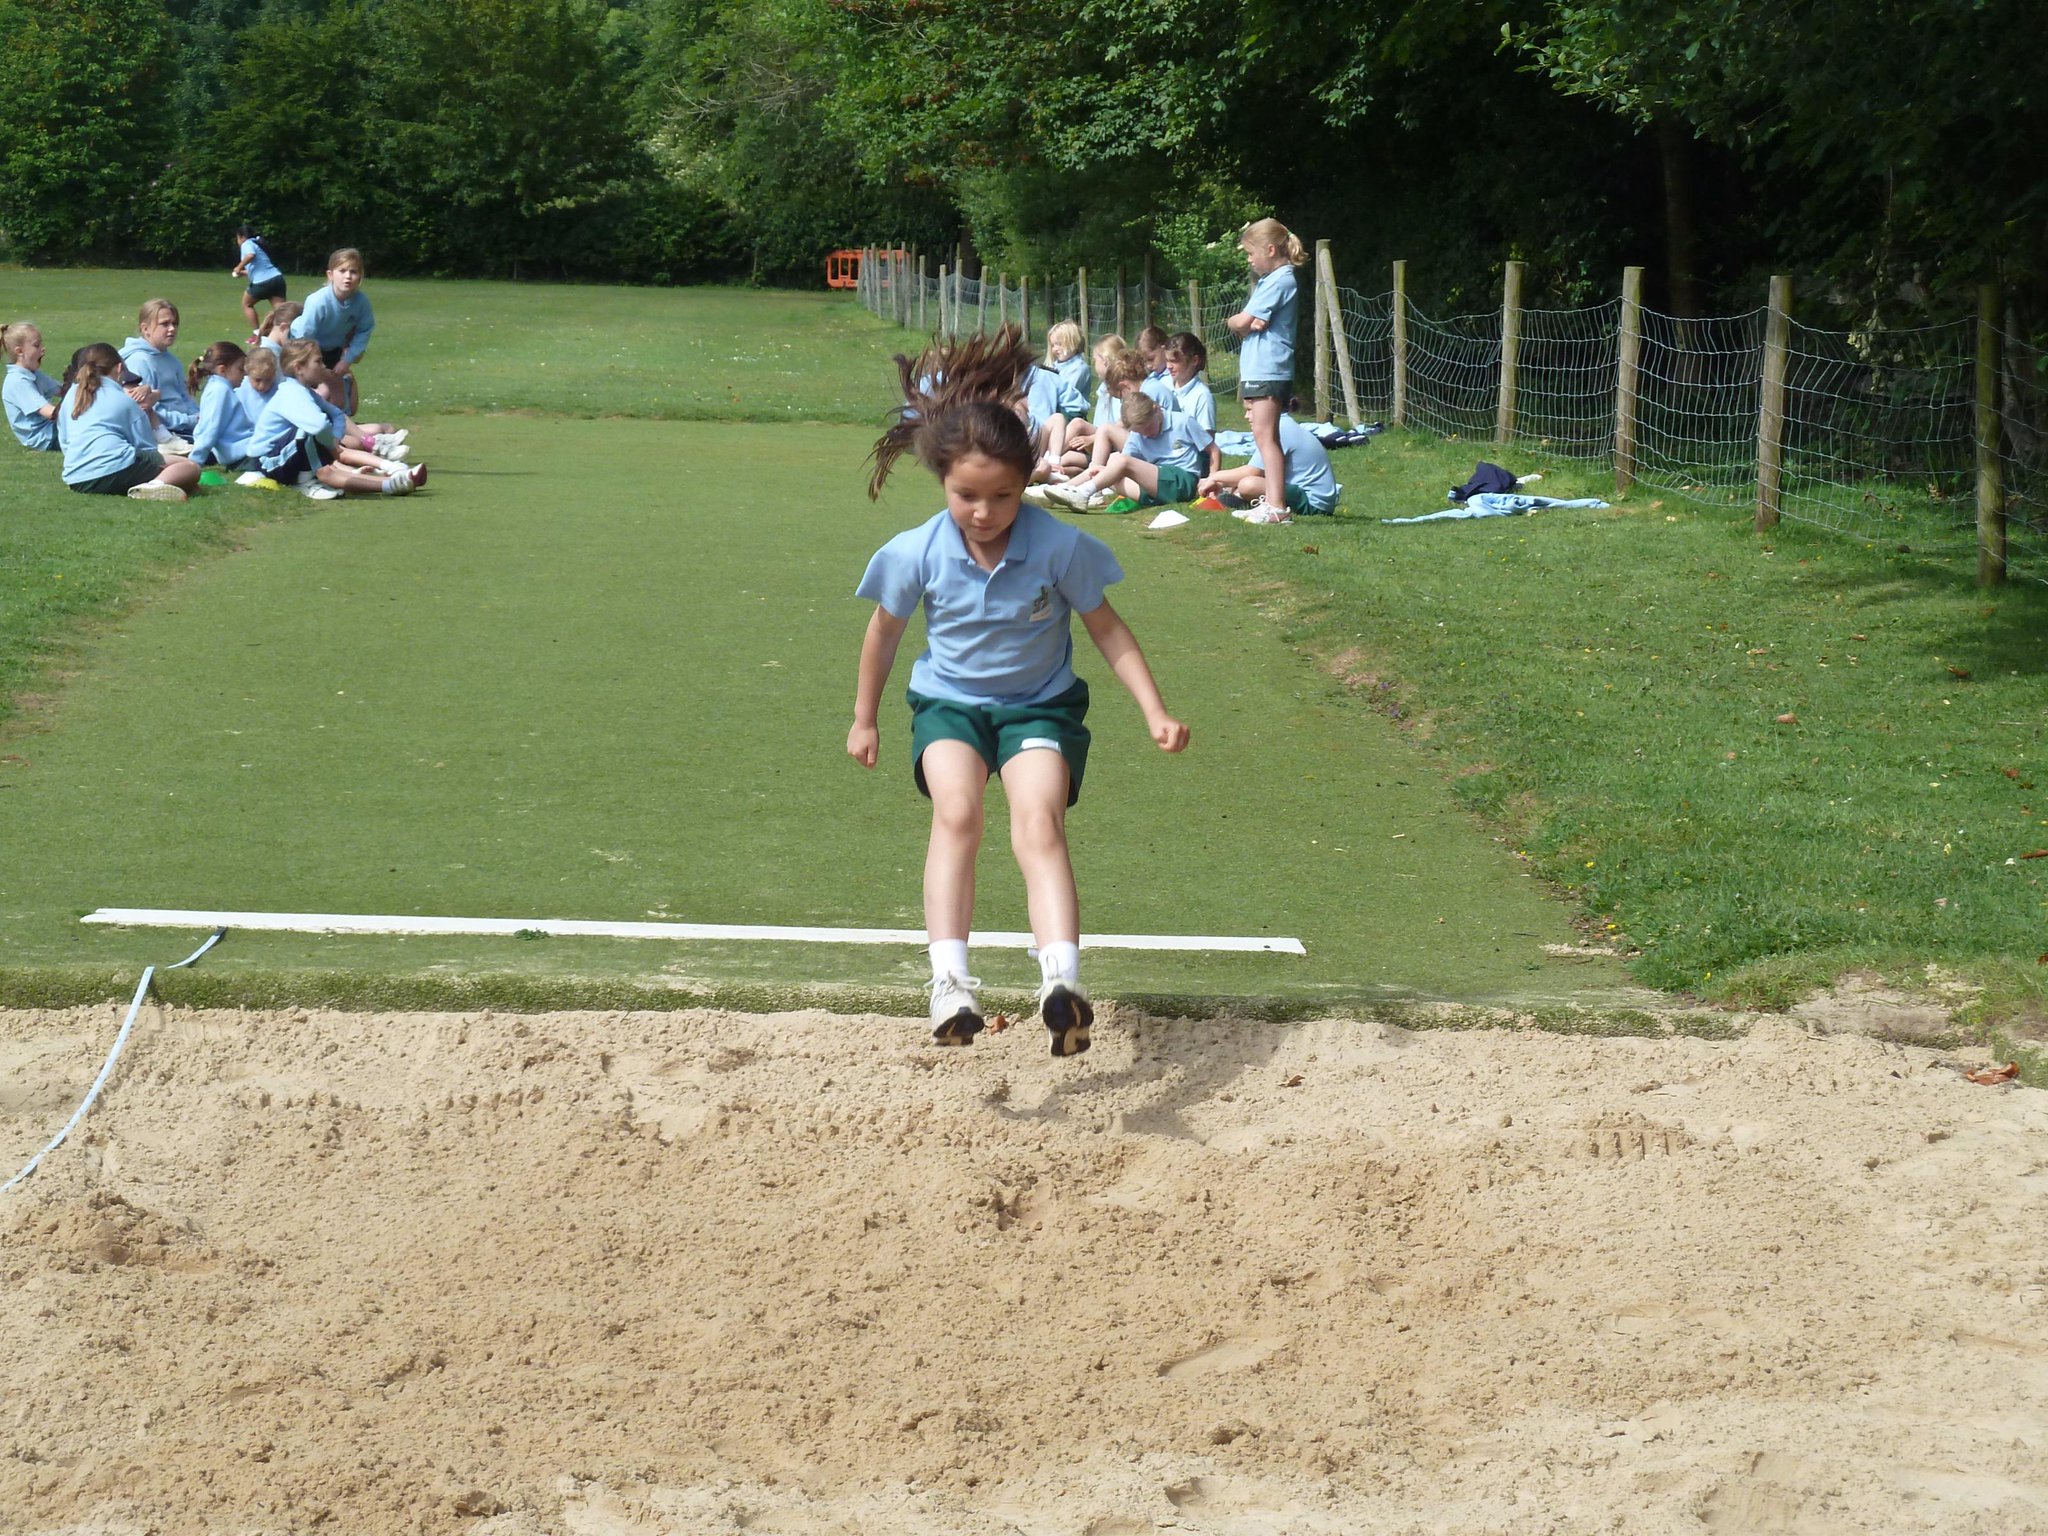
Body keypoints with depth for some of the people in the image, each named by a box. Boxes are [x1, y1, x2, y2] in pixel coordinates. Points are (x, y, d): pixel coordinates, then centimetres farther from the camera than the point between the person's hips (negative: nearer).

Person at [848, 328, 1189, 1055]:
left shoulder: (1060, 547, -18)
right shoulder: (918, 554, -15)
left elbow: (1106, 627, -4)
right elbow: (885, 630, 4)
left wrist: (1155, 711, -10)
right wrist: (864, 719, 16)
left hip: (1039, 705, -1)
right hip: (949, 702, 1)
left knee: (1039, 823, -25)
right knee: (957, 812, -27)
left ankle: (1062, 982, -38)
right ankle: (950, 982, -32)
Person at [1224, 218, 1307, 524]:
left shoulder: (1278, 281, -14)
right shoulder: (1269, 280, 17)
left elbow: (1241, 322, -15)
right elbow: (1246, 323, 12)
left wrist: (1234, 322, 6)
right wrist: (1247, 323, -9)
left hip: (1269, 370, -10)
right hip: (1256, 370, 10)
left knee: (1265, 436, -12)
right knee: (1263, 436, 12)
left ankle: (1276, 507, -17)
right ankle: (1272, 501, 16)